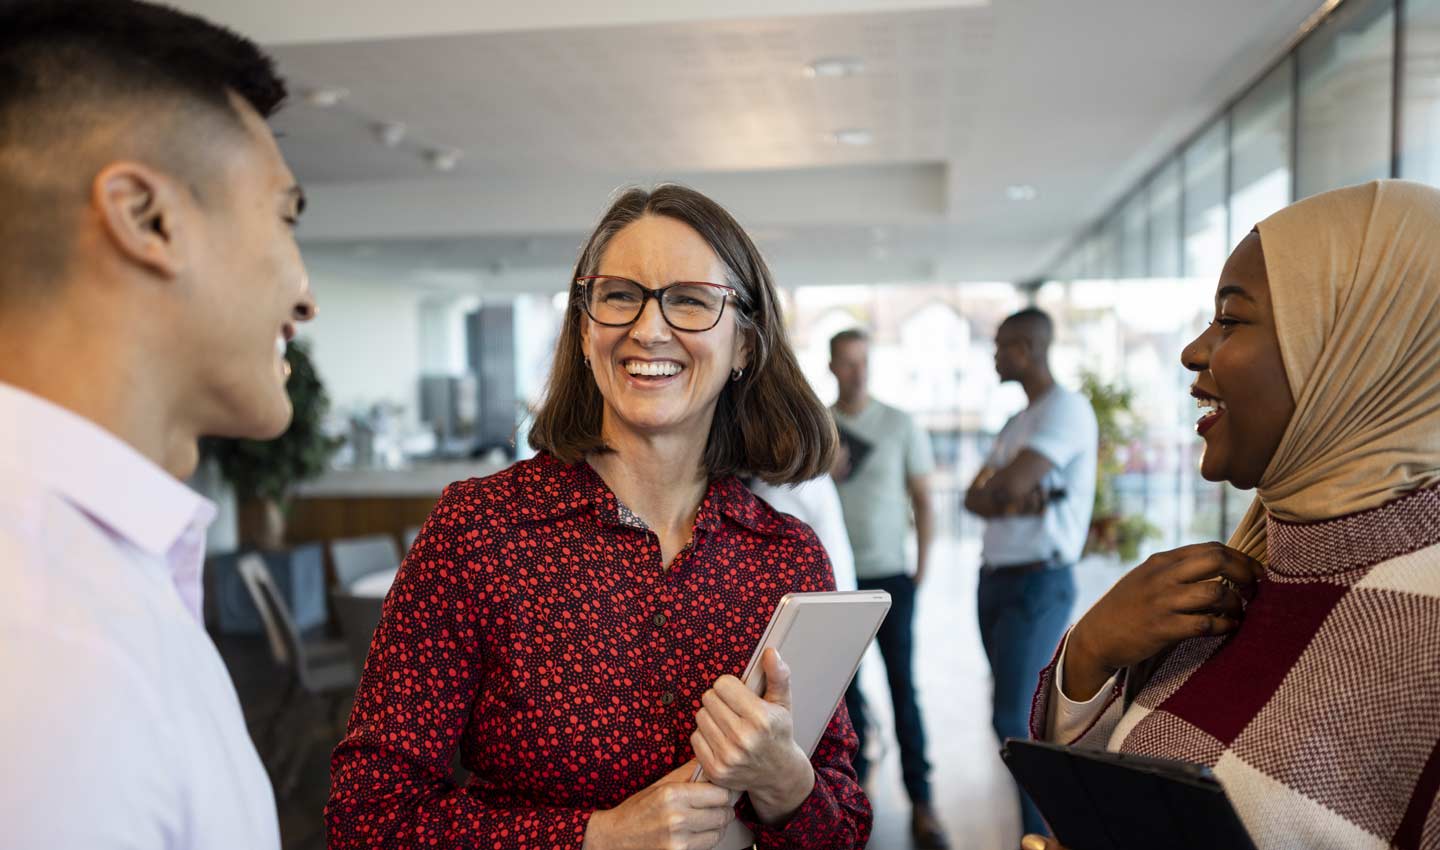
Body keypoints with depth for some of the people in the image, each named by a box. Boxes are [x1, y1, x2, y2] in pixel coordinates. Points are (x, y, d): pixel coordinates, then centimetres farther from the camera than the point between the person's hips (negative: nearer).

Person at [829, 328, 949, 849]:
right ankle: (854, 784, 23)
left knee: (903, 686, -2)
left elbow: (921, 501, 2)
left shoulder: (900, 425, -1)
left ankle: (921, 803, 6)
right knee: (846, 685, 9)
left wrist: (922, 568, -3)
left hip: (890, 576, -1)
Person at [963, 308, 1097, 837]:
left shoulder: (1066, 408, -11)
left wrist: (995, 489, 1)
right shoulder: (1017, 422, 17)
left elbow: (1010, 484, -23)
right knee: (1017, 716, 13)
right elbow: (975, 500, 8)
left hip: (1038, 584, -9)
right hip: (994, 580, 9)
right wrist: (1017, 502, -14)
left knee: (1014, 721, -11)